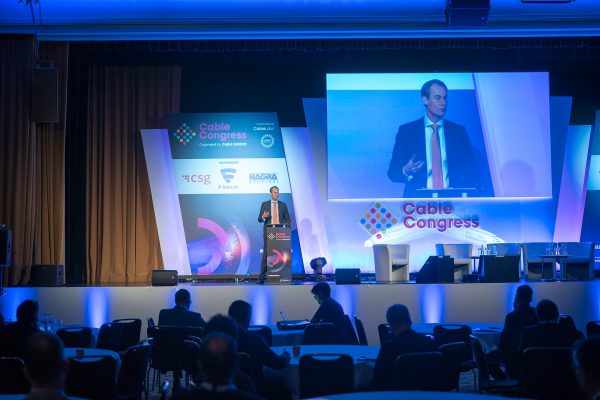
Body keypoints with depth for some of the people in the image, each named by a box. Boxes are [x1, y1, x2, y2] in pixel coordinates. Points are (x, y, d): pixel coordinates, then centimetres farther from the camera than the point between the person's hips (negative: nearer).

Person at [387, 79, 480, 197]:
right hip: (418, 201, -1)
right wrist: (406, 171, -16)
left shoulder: (459, 131, 12)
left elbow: (470, 171, 11)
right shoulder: (406, 131, 7)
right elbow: (393, 171, 6)